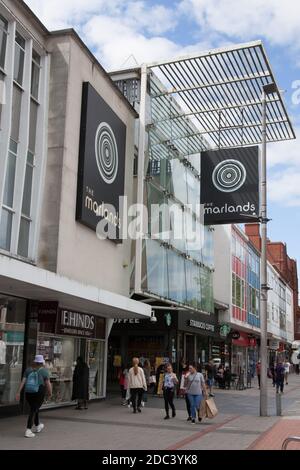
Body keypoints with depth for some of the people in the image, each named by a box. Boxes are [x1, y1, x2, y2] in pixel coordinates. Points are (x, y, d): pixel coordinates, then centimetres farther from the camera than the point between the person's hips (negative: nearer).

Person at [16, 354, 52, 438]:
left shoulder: (28, 370, 7)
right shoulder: (44, 371, -4)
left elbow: (23, 381, -2)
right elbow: (48, 384, -7)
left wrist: (18, 392, -5)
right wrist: (50, 393, 8)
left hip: (28, 393, 5)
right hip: (39, 394, -5)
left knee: (35, 409, 22)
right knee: (33, 411, -3)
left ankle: (38, 426, 38)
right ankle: (28, 431, -13)